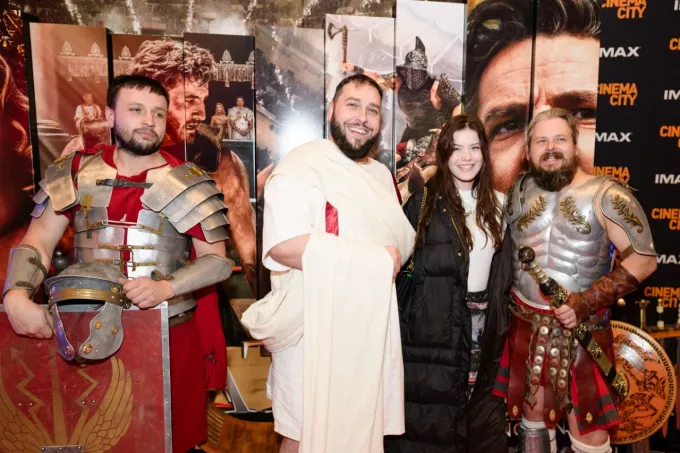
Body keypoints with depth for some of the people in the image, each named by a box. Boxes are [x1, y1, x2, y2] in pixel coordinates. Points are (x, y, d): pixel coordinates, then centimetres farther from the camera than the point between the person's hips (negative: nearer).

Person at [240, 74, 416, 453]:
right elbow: (283, 245, -27)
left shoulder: (382, 175, 13)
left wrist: (395, 259, -2)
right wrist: (376, 261, -20)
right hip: (315, 327, -7)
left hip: (371, 326, 7)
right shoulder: (302, 165, -14)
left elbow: (402, 237, 22)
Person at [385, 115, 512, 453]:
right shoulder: (424, 201, -8)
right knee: (431, 420, 5)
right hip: (434, 327, -5)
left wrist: (500, 316, 9)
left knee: (483, 412, 16)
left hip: (484, 325, 5)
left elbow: (504, 267, 14)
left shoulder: (497, 203, 8)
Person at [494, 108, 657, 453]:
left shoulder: (605, 195, -10)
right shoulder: (519, 191, 4)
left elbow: (643, 259, -11)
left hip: (581, 330, -3)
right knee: (533, 420, 18)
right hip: (525, 327, 4)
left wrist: (587, 302, -19)